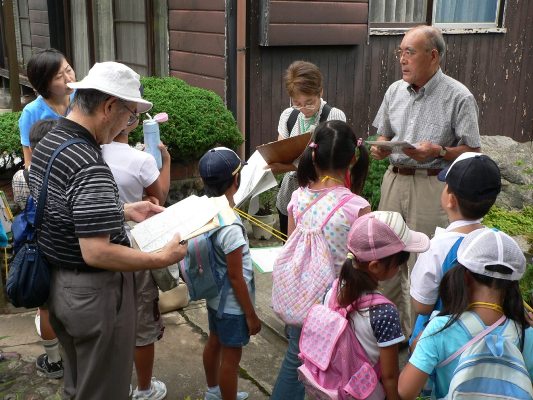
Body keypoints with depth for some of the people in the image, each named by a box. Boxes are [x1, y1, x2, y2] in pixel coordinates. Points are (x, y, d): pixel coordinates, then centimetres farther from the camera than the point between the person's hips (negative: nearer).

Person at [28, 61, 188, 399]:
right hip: (93, 293, -9)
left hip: (57, 284, 9)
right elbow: (96, 253, -30)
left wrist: (123, 211, 13)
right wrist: (163, 258, -22)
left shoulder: (46, 144, 3)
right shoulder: (90, 166, -28)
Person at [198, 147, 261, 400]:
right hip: (232, 304, -8)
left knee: (214, 342, 26)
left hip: (214, 295, 9)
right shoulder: (230, 226, -32)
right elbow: (236, 277, -23)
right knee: (231, 356, 10)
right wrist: (251, 315, -14)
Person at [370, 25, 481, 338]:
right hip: (394, 180, 6)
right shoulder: (395, 91, 7)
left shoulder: (458, 97, -10)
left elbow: (472, 151, -7)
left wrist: (438, 152, -24)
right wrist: (379, 148, -5)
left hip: (432, 186, -6)